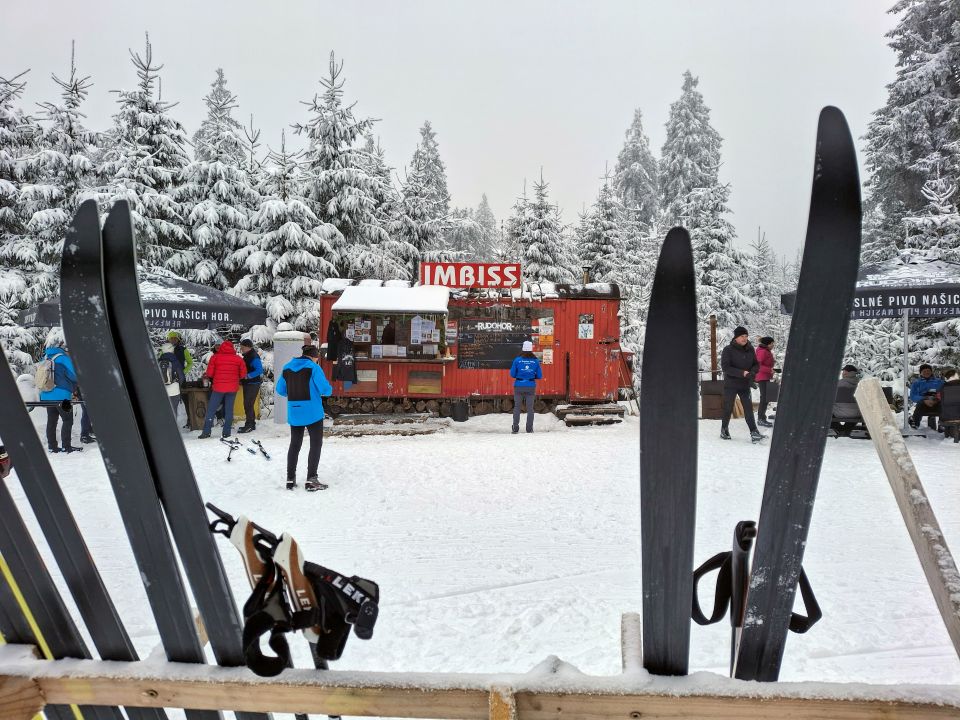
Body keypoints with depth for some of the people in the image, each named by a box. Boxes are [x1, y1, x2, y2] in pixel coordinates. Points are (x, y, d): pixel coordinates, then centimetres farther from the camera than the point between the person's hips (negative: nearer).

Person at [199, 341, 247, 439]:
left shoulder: (215, 357, -3)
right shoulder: (238, 358, 1)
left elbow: (209, 373, -4)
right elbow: (243, 374, 2)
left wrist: (205, 375, 18)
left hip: (218, 387, -2)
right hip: (232, 388, 2)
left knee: (211, 409, 5)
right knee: (229, 410, 8)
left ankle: (206, 431, 2)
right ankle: (226, 432, 6)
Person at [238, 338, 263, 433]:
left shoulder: (254, 357, -18)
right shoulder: (247, 356, 14)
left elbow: (259, 370, -27)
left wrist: (248, 376, -25)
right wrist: (242, 379, 11)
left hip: (253, 384, -10)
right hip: (247, 384, 10)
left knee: (248, 404, -8)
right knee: (247, 404, 15)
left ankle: (249, 425, -3)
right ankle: (251, 424, 23)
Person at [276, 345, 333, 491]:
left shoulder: (287, 368, 6)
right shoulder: (313, 367, -10)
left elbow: (280, 390, 10)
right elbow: (325, 389, -15)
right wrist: (329, 390, 8)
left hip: (294, 413, 5)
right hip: (312, 412, -5)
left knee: (294, 444, 15)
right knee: (316, 444, 5)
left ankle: (290, 479, 17)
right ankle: (311, 480, 1)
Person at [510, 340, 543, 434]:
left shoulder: (517, 360, -7)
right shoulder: (535, 361, -3)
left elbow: (512, 374, -4)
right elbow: (539, 376, 0)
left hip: (519, 386, -1)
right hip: (531, 386, 1)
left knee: (517, 407, 9)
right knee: (530, 408, 8)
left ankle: (515, 428, 6)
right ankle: (529, 428, 6)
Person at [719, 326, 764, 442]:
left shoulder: (750, 349, 3)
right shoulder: (728, 350, -11)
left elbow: (756, 364, 9)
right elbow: (725, 367, -18)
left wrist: (752, 372, -14)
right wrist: (742, 373, -25)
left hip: (745, 385, 3)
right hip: (731, 384, -3)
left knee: (749, 409, -2)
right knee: (728, 408, 8)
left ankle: (754, 433, -4)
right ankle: (724, 429, 25)